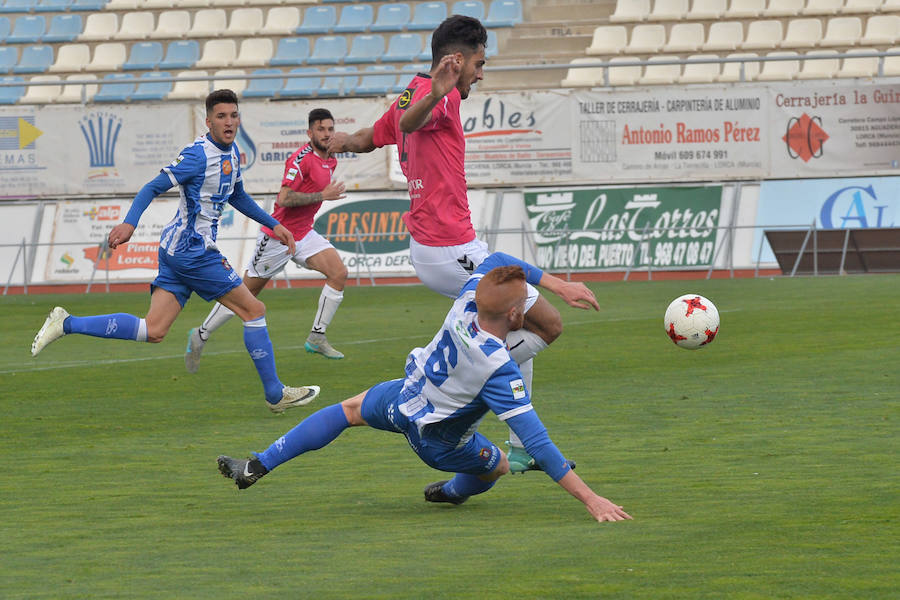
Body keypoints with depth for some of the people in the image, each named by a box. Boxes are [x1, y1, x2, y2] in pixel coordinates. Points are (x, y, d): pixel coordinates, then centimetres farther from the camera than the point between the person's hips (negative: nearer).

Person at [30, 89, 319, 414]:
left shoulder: (231, 152, 13)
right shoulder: (199, 155, -16)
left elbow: (237, 196, 30)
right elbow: (153, 188, -18)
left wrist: (273, 224, 29)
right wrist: (129, 223, -31)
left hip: (176, 250, 9)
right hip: (193, 250, -9)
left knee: (153, 331, 3)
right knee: (254, 310, -1)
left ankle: (67, 324, 1)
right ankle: (275, 394, 9)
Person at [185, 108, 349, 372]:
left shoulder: (330, 161, 9)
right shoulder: (301, 159, -20)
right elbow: (284, 198, -28)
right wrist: (322, 195, -25)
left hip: (304, 234, 8)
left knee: (339, 273, -11)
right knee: (246, 293, 1)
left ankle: (317, 337, -3)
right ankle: (200, 335, 16)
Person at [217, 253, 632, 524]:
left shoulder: (468, 302, -25)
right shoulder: (499, 372, -39)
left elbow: (495, 261, -2)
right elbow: (536, 444, -39)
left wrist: (558, 284, -2)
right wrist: (591, 500, -38)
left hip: (404, 399, 4)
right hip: (439, 442, -4)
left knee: (349, 410, 30)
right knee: (498, 466, 25)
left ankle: (257, 466, 25)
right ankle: (454, 492, 52)